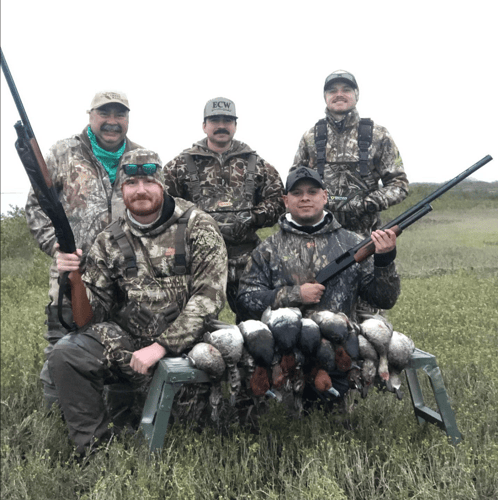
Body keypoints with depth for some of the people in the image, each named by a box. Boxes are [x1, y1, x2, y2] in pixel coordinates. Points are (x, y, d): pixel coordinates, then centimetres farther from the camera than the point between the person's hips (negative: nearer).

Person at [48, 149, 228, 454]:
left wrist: (162, 346, -20)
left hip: (182, 338, -4)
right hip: (126, 335, 4)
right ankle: (94, 447, -6)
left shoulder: (198, 227, -6)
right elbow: (93, 309, 6)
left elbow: (209, 296, -13)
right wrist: (73, 280, -17)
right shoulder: (110, 241, 6)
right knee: (66, 354, -20)